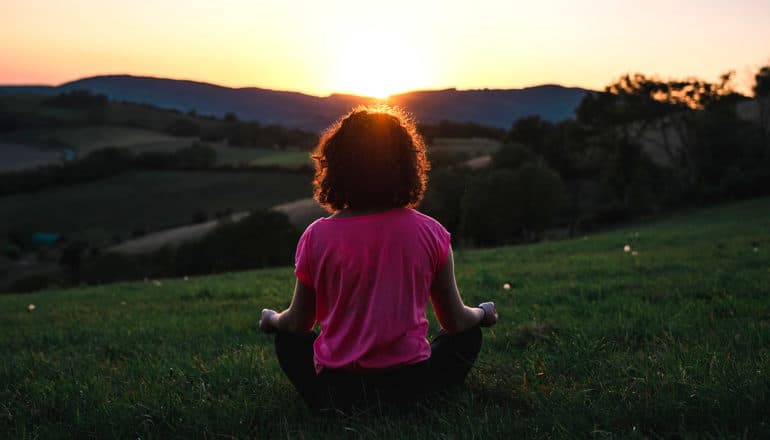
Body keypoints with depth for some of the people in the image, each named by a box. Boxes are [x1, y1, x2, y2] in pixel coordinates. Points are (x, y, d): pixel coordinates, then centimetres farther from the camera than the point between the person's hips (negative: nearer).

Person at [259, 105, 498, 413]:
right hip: (410, 384, 0)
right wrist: (483, 314, 26)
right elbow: (456, 322, 2)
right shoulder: (429, 232, -8)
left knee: (287, 338, 29)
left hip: (335, 387, 0)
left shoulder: (317, 237, -9)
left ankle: (338, 405, 9)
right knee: (468, 337, 26)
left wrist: (271, 320, 28)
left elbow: (297, 323, 4)